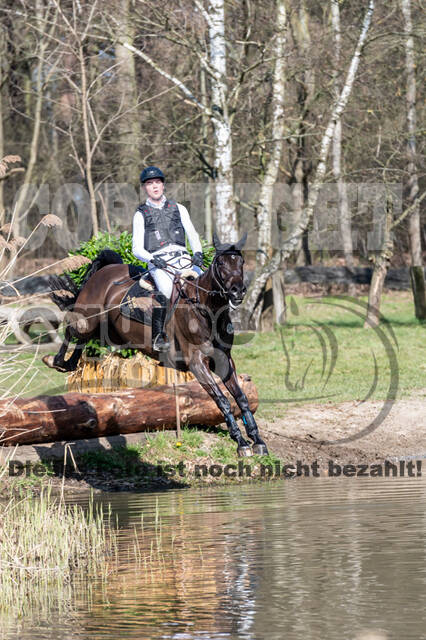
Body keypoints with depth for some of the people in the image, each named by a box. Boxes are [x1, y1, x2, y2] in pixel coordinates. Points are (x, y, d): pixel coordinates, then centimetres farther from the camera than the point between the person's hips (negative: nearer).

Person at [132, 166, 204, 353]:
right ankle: (158, 336, -21)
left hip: (183, 258, 3)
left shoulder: (178, 209, 22)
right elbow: (137, 248, 7)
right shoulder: (141, 214, 14)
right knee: (165, 291, -31)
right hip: (159, 262, -3)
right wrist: (153, 259, -12)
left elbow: (192, 235, 16)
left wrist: (197, 253, -5)